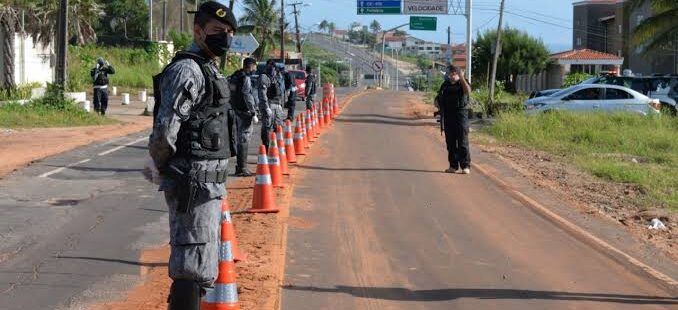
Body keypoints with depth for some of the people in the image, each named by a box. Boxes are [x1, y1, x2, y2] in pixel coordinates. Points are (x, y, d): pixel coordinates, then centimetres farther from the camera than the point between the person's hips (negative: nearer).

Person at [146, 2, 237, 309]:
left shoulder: (208, 69, 17)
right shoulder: (187, 70, -15)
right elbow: (165, 129, -22)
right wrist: (162, 166, -6)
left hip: (208, 183, 10)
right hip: (194, 183, -10)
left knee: (203, 268, 18)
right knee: (193, 268, -8)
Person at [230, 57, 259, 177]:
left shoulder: (235, 77, 14)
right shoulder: (246, 78, -15)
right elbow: (247, 96, -20)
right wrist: (254, 113, -17)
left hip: (237, 111, 9)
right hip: (244, 113, -9)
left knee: (241, 139, 16)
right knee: (244, 139, -5)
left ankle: (240, 166, 23)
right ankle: (242, 168, -4)